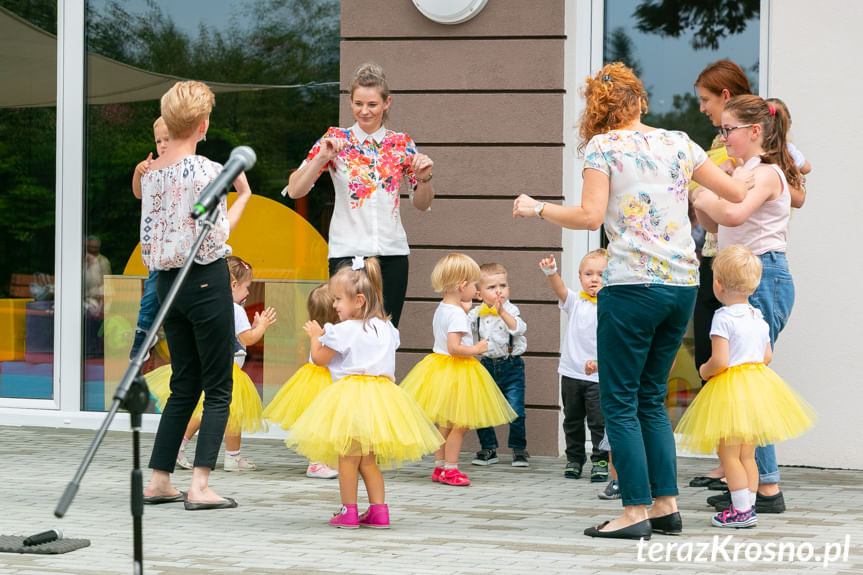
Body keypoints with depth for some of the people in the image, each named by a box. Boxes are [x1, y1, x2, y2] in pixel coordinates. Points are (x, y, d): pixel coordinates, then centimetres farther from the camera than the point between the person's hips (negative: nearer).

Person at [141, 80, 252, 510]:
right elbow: (214, 237, -15)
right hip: (206, 280, -7)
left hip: (167, 279, 7)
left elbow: (148, 237, 10)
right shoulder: (206, 171, -14)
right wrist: (243, 197, -2)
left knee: (183, 386, 15)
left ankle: (158, 480, 13)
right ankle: (200, 487, -7)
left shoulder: (152, 172, 7)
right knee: (218, 389, 0)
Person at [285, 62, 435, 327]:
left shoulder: (401, 144, 8)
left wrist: (424, 177, -5)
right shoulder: (336, 139, 2)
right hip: (347, 252, -2)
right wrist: (321, 158, -18)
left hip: (392, 253, 2)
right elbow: (295, 191, -5)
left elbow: (422, 204, 15)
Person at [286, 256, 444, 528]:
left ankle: (349, 511, 4)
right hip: (381, 394, 7)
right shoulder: (387, 329, 9)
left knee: (348, 457, 1)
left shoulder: (343, 331, -10)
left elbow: (319, 359, -2)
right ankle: (379, 509, 10)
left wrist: (316, 336, 17)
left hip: (352, 397, -7)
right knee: (368, 460, 14)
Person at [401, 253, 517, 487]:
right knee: (459, 423, -2)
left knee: (446, 423, 15)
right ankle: (450, 469, 2)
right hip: (456, 371, -10)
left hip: (440, 369, 10)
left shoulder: (441, 308, 8)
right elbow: (454, 347, -27)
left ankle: (440, 467, 20)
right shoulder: (457, 314, -20)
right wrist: (476, 349, -14)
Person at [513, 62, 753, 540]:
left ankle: (636, 511, -4)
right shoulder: (677, 143, 12)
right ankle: (666, 504, 12)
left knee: (620, 401, 1)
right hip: (683, 283, 6)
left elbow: (590, 216, -12)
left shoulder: (601, 147, -1)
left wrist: (536, 209, 3)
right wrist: (745, 176, 39)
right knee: (651, 398, 16)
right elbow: (735, 193, 16)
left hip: (632, 282, -6)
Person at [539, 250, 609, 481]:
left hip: (598, 376, -3)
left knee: (599, 421, -2)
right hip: (571, 373, 3)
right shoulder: (575, 302, 2)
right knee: (572, 420, 13)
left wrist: (599, 363, -20)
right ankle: (574, 458, 26)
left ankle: (600, 461, 10)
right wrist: (551, 272, -37)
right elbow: (559, 288, -17)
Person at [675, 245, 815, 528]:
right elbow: (767, 356, 15)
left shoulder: (723, 318, -15)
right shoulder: (758, 318, 9)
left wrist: (704, 371, -2)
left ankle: (741, 510, -4)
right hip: (758, 383, 8)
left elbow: (719, 361, -22)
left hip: (730, 390, -8)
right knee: (747, 454, 14)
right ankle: (749, 507, 17)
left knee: (728, 453, -2)